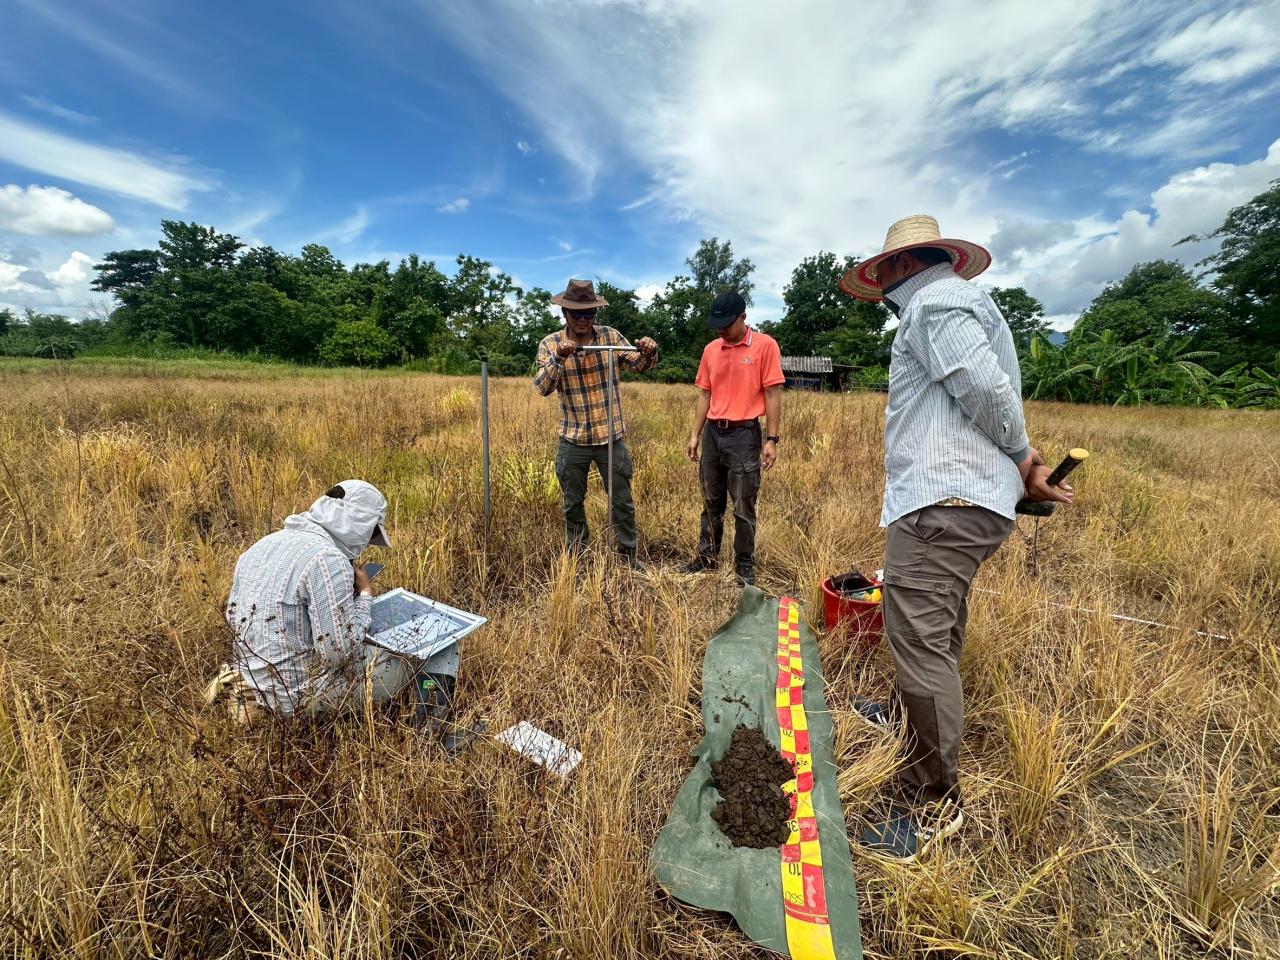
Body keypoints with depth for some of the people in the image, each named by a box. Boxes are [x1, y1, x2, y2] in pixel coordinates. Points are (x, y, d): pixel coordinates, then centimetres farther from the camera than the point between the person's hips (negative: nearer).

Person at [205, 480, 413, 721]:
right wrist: (365, 594, -8)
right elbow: (338, 652, -23)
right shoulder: (328, 559, -25)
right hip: (294, 691, -8)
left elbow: (233, 617, 14)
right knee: (400, 668, 3)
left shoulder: (267, 542, 3)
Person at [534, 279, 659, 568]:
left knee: (622, 500, 12)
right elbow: (543, 387, -17)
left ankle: (629, 554, 31)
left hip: (610, 436, 1)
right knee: (573, 503, 15)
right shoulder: (550, 344, -6)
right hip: (573, 440, 0)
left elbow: (639, 365, -1)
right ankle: (575, 556, 35)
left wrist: (649, 353, -23)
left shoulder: (610, 336, -3)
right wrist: (559, 357, -34)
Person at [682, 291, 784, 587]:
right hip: (712, 433, 5)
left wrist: (772, 439, -11)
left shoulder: (765, 345, -6)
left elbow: (773, 394, -7)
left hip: (744, 434, -5)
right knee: (711, 503, 14)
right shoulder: (710, 350, 8)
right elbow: (705, 395, 12)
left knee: (743, 508, 2)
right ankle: (708, 556, 29)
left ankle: (745, 566, 17)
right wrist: (695, 435, 8)